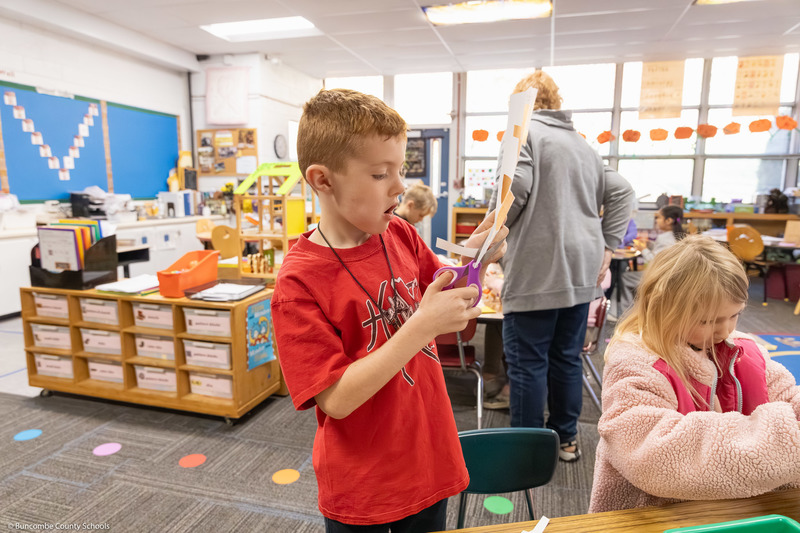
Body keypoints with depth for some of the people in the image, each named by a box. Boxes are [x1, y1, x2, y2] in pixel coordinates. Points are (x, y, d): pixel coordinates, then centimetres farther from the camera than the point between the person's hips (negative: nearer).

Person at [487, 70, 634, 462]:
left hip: (537, 271, -8)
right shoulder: (584, 144, 20)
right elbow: (621, 193, 19)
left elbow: (515, 189, -18)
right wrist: (606, 246, 16)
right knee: (567, 358, 16)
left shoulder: (524, 132, -4)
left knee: (527, 363, 2)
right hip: (581, 273, 8)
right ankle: (566, 438, 28)